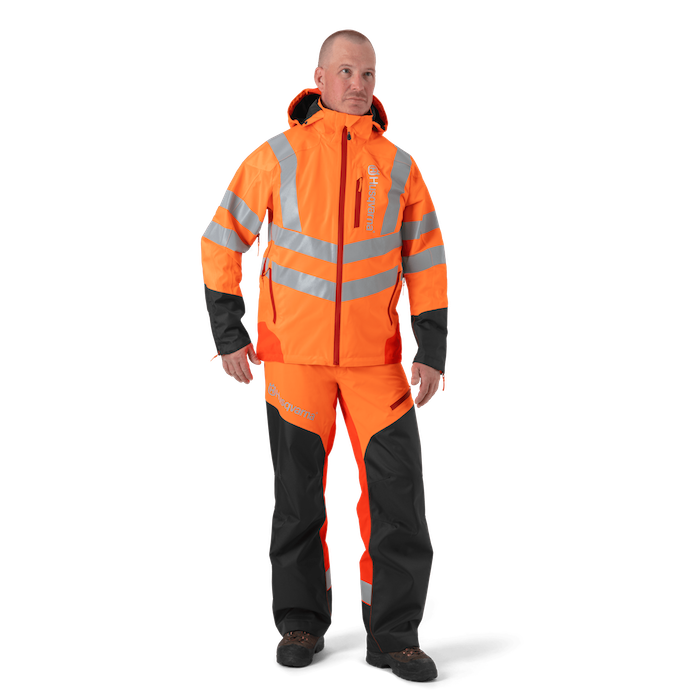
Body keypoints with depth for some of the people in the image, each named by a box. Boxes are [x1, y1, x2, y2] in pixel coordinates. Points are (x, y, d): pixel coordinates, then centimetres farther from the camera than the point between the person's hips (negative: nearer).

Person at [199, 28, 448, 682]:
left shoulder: (399, 166, 6)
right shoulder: (277, 156, 1)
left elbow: (427, 263, 7)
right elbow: (221, 243, 4)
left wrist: (431, 351, -1)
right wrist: (229, 336, 0)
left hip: (377, 356, 1)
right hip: (294, 352, -1)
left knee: (397, 487, -3)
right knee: (298, 488, 6)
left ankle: (394, 632, 7)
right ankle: (301, 621, 21)